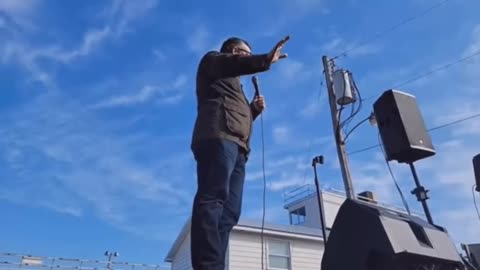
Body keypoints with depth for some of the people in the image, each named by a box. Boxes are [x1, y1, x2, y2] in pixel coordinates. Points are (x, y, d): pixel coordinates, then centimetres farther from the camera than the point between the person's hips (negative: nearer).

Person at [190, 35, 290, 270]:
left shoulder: (233, 84, 42)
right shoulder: (213, 60, 20)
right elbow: (235, 64, -5)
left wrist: (254, 109, 20)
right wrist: (266, 59, -16)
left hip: (236, 146, 9)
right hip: (219, 138, -8)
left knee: (229, 211, -6)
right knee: (213, 199, -23)